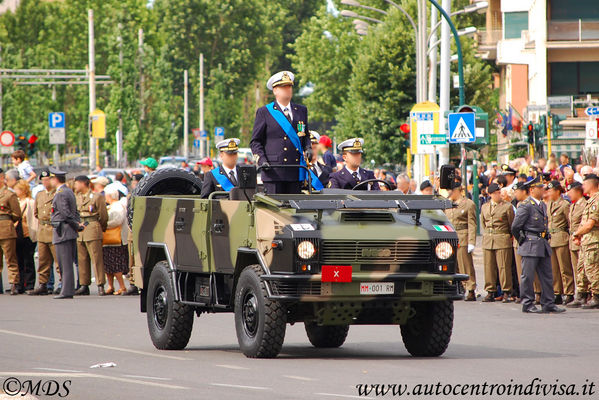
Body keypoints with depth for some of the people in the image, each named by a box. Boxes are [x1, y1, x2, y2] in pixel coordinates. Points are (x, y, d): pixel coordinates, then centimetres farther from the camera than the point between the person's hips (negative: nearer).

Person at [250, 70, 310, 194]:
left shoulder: (301, 111, 19)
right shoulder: (264, 112, 7)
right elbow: (255, 141, 6)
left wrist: (308, 148, 4)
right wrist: (261, 160, -9)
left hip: (296, 171, 3)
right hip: (274, 170, -3)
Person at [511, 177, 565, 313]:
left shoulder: (543, 205, 15)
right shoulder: (525, 206, -11)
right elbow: (515, 227, -12)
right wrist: (522, 240, -2)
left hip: (543, 245, 8)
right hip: (530, 246, -8)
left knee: (547, 276, 8)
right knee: (528, 276, -2)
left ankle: (548, 304, 13)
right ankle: (527, 304, 3)